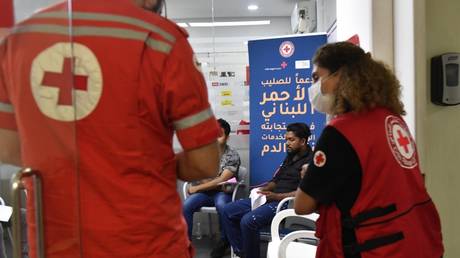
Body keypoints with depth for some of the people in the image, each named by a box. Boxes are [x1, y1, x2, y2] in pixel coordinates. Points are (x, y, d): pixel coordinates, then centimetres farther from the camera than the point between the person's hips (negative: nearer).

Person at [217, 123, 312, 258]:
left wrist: (276, 196, -21)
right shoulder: (290, 157, 21)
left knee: (248, 221, -32)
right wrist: (264, 190, 3)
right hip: (270, 198, 10)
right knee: (227, 211, -2)